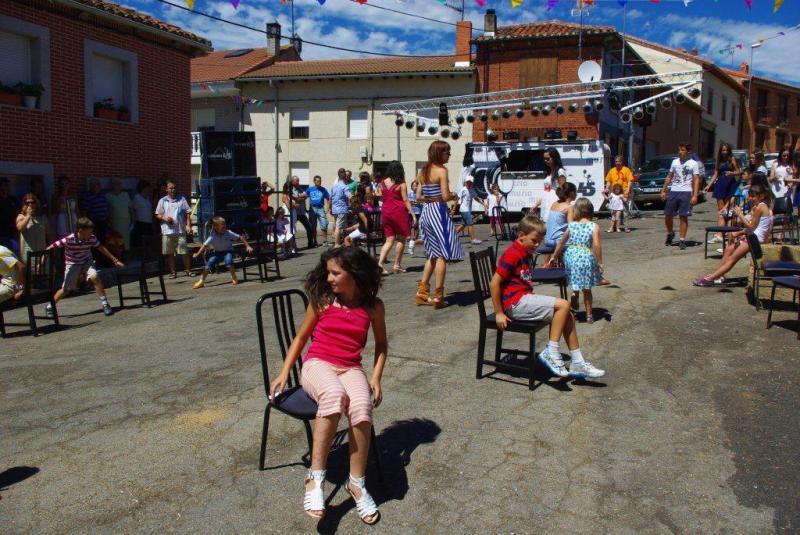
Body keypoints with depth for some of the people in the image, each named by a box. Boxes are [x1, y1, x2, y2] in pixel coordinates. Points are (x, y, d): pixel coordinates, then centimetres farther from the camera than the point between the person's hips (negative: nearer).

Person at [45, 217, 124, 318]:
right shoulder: (68, 240, -27)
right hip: (73, 264, -2)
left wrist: (115, 260, -1)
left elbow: (101, 248, -4)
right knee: (66, 289, 2)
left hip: (87, 262, 2)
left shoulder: (92, 238, -18)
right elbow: (51, 247, -20)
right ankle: (49, 308, 26)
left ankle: (105, 304, -15)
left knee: (94, 278, -25)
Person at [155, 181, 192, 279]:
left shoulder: (181, 199, 8)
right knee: (169, 253, 5)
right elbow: (157, 215, 10)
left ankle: (188, 270, 10)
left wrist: (188, 225, -3)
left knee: (184, 252, -1)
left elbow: (187, 213, 7)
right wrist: (164, 218, -10)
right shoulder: (162, 201, 8)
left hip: (180, 230, -1)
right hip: (167, 231, 1)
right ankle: (172, 272, 14)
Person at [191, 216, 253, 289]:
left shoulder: (228, 233, -18)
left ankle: (234, 278, -7)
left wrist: (247, 246, -11)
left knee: (228, 262, -31)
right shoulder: (212, 236, -17)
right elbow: (205, 245, -14)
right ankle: (201, 281, 4)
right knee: (208, 264, -13)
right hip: (217, 252, 1)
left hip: (228, 251, -1)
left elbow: (240, 237, -10)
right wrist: (197, 254, -23)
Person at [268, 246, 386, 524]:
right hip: (317, 364, -1)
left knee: (362, 407, -34)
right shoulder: (322, 300, 0)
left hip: (351, 368, 1)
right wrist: (284, 373, 3)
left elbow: (381, 344, 15)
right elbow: (301, 337, 10)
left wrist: (376, 379, 4)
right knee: (334, 395, -39)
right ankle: (315, 477, -33)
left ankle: (356, 483, -18)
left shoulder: (373, 306, 2)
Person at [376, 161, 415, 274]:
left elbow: (381, 197, 11)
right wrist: (412, 214, -6)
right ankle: (397, 265, 9)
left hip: (385, 211, 5)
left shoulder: (382, 183, 9)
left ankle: (380, 262, -7)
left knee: (389, 240, 9)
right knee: (401, 239, 8)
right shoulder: (401, 184, -5)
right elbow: (405, 200, -8)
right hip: (399, 211, -5)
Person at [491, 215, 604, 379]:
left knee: (568, 315, 3)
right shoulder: (512, 254, -15)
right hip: (515, 302, -10)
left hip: (525, 298, 10)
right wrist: (499, 313, -17)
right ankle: (551, 354, -11)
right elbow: (494, 283, -19)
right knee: (563, 305, -16)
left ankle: (577, 363, 8)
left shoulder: (526, 254, 16)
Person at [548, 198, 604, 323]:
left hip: (571, 256, 2)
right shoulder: (594, 226, -6)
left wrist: (553, 258, 22)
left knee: (576, 283, 27)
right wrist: (600, 262, -8)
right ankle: (589, 315, 20)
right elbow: (596, 245, -15)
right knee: (586, 288, 11)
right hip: (586, 258, -2)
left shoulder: (571, 225, 3)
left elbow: (561, 243, 10)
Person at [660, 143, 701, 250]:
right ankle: (670, 233, 29)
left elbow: (696, 180, -4)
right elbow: (669, 177, 18)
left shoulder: (693, 164, 0)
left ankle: (682, 240, 3)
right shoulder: (675, 162, 13)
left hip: (686, 192, -4)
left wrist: (695, 195, -13)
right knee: (668, 215, 4)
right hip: (673, 191, 4)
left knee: (683, 217, -2)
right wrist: (663, 190, 11)